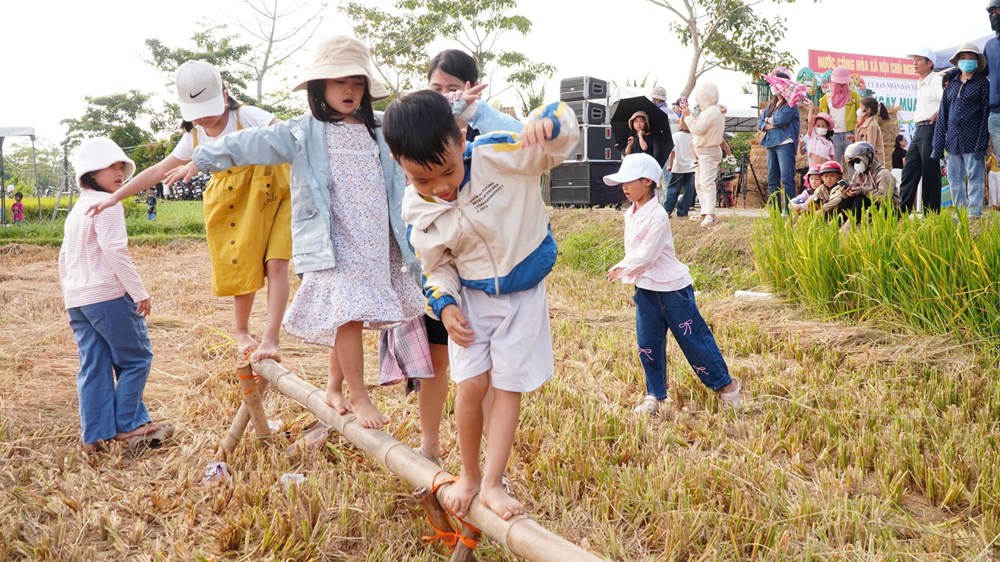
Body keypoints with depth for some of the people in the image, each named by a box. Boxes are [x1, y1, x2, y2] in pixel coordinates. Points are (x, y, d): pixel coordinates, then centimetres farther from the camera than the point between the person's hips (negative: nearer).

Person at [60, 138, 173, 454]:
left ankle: (95, 436, 10)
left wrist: (68, 292, 29)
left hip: (76, 298, 9)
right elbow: (115, 251, -19)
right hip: (108, 295, -9)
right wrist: (139, 292, -18)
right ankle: (127, 425, 3)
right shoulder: (107, 204, -10)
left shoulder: (76, 210, 19)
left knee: (94, 366, 9)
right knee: (136, 358, 2)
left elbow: (64, 257, 22)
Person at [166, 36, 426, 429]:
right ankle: (358, 397, 0)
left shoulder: (379, 130, 14)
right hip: (331, 245, -4)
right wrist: (203, 159, 2)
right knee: (348, 314, -13)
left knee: (350, 316, 8)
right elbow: (250, 143, 4)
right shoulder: (303, 132, 3)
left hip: (376, 244, 4)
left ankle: (335, 386, 27)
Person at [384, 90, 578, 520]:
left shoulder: (499, 155, -23)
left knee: (508, 387, 2)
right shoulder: (417, 209, -13)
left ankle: (492, 483, 13)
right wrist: (444, 303, -14)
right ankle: (468, 475, 21)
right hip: (471, 297, 2)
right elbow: (436, 265, 2)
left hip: (524, 293, -1)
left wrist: (547, 123, -41)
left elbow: (563, 137, -18)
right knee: (472, 385, -2)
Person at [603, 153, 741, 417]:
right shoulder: (630, 214, 7)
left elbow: (646, 255, -22)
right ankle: (655, 396, 18)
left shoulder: (657, 215, -20)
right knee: (647, 344, 7)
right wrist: (630, 275, 2)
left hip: (671, 287, -8)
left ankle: (725, 384, 18)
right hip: (645, 288, 8)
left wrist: (620, 269, -12)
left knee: (692, 338, 1)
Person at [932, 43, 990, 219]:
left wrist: (981, 144, -13)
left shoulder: (982, 83, 2)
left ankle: (974, 214, -2)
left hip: (972, 141, -5)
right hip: (952, 141, 5)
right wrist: (938, 145, 6)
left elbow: (986, 114, -4)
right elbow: (942, 115, 13)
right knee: (955, 180, 7)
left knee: (974, 177, -4)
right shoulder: (951, 85, 15)